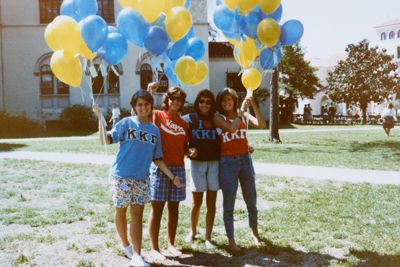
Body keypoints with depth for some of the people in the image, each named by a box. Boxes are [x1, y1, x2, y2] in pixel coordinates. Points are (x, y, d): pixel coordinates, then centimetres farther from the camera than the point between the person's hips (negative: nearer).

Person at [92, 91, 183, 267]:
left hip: (142, 179, 3)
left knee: (137, 216, 3)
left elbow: (157, 158, 12)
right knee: (121, 212, 10)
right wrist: (100, 118, -24)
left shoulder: (154, 130, 8)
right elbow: (107, 140, -15)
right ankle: (126, 246, 31)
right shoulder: (126, 123, -5)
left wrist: (172, 176, 7)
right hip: (121, 176, -3)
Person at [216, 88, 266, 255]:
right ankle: (231, 241, 9)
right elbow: (231, 127, -14)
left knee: (251, 201, 13)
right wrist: (242, 108, -16)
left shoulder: (244, 116, 8)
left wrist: (253, 105, -15)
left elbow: (262, 125, -8)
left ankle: (255, 232, 33)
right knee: (229, 203, 0)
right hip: (227, 161, -3)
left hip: (245, 160, 3)